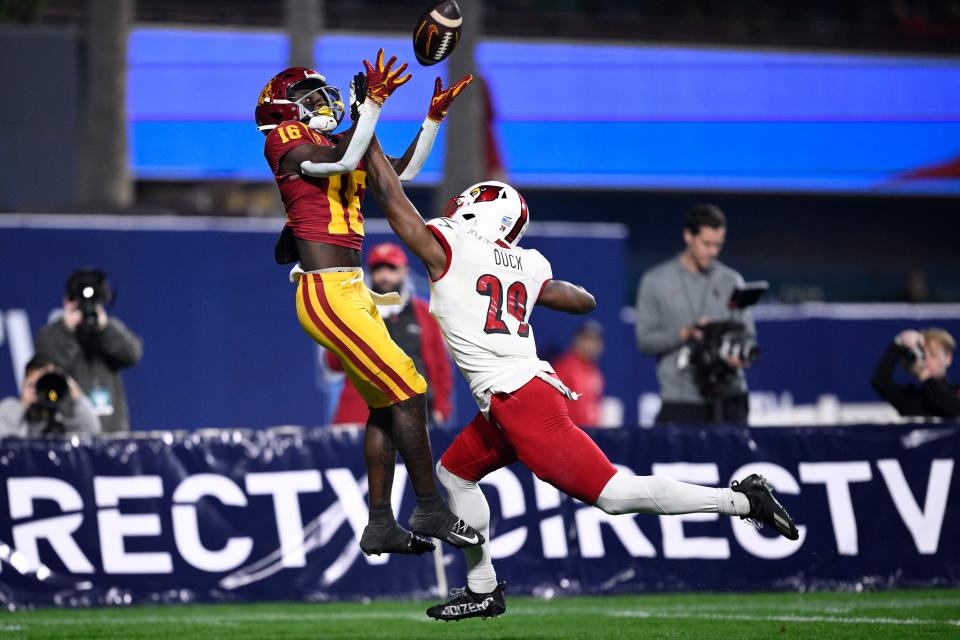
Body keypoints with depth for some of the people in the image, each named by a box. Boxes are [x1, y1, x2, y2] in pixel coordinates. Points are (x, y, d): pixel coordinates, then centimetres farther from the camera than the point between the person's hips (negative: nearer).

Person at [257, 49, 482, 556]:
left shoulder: (334, 142, 18)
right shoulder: (286, 140, -5)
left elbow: (403, 171, 24)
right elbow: (340, 162, -25)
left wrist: (434, 118, 16)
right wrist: (371, 103, -26)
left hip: (351, 292, 9)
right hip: (328, 295, -9)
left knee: (385, 404, 10)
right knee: (408, 392, -11)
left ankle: (380, 524, 13)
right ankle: (430, 510, -6)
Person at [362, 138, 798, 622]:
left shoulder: (447, 249, -4)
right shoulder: (528, 268, 15)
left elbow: (389, 195, 1)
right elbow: (584, 301, 28)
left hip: (519, 399, -9)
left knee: (613, 494, -11)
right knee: (454, 473, 23)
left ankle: (742, 500, -12)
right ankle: (483, 590, 24)